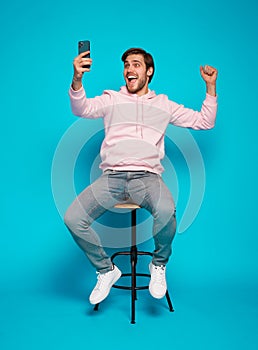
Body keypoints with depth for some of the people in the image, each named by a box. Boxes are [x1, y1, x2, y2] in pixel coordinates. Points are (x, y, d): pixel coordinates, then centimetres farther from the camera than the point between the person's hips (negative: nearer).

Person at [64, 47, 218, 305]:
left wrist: (210, 87, 12)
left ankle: (159, 265, -3)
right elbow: (81, 109, -2)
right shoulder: (111, 99, 18)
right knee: (72, 218, -21)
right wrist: (77, 80, -21)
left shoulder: (163, 104, 21)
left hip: (147, 176, -1)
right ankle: (106, 270, 3)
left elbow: (204, 122, 21)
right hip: (111, 176, 1)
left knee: (166, 212, -35)